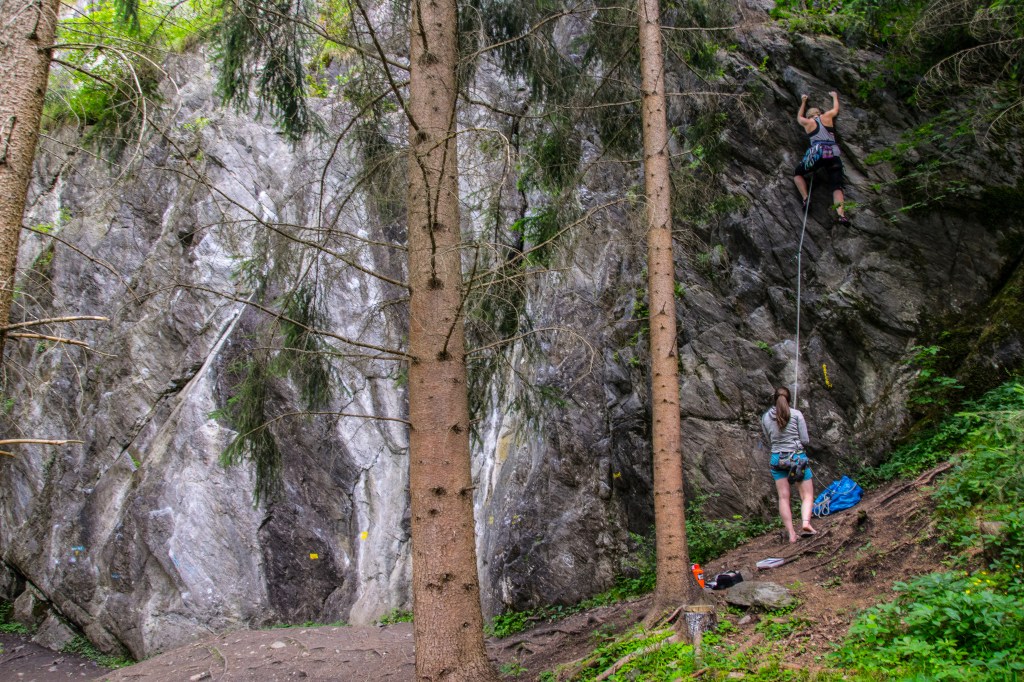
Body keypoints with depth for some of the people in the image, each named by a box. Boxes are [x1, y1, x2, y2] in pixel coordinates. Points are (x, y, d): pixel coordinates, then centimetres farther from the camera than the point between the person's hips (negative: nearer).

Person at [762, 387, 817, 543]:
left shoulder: (766, 418, 2)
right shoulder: (796, 414, -5)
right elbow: (805, 440, -4)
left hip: (777, 458, 2)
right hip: (798, 457, -2)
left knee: (783, 497, 5)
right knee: (807, 495, 5)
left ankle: (791, 534, 0)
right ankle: (806, 522, -20)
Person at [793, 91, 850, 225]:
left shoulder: (807, 122, 17)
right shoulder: (827, 117, 19)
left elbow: (799, 117, 42)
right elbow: (836, 109, 42)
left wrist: (803, 102, 56)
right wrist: (835, 96, 60)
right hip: (833, 155, 2)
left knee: (797, 173, 20)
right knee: (836, 186, -5)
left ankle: (805, 198, -3)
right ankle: (841, 214, -28)